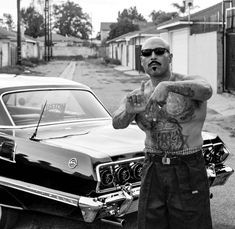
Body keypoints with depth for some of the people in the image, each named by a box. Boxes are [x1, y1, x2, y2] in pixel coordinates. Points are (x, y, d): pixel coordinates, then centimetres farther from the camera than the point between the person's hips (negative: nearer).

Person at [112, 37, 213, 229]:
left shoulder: (191, 83, -7)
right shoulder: (138, 96, 4)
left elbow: (205, 90, -30)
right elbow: (117, 123, -11)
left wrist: (167, 86, -45)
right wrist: (129, 111, -33)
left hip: (189, 172, -3)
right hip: (153, 172, 3)